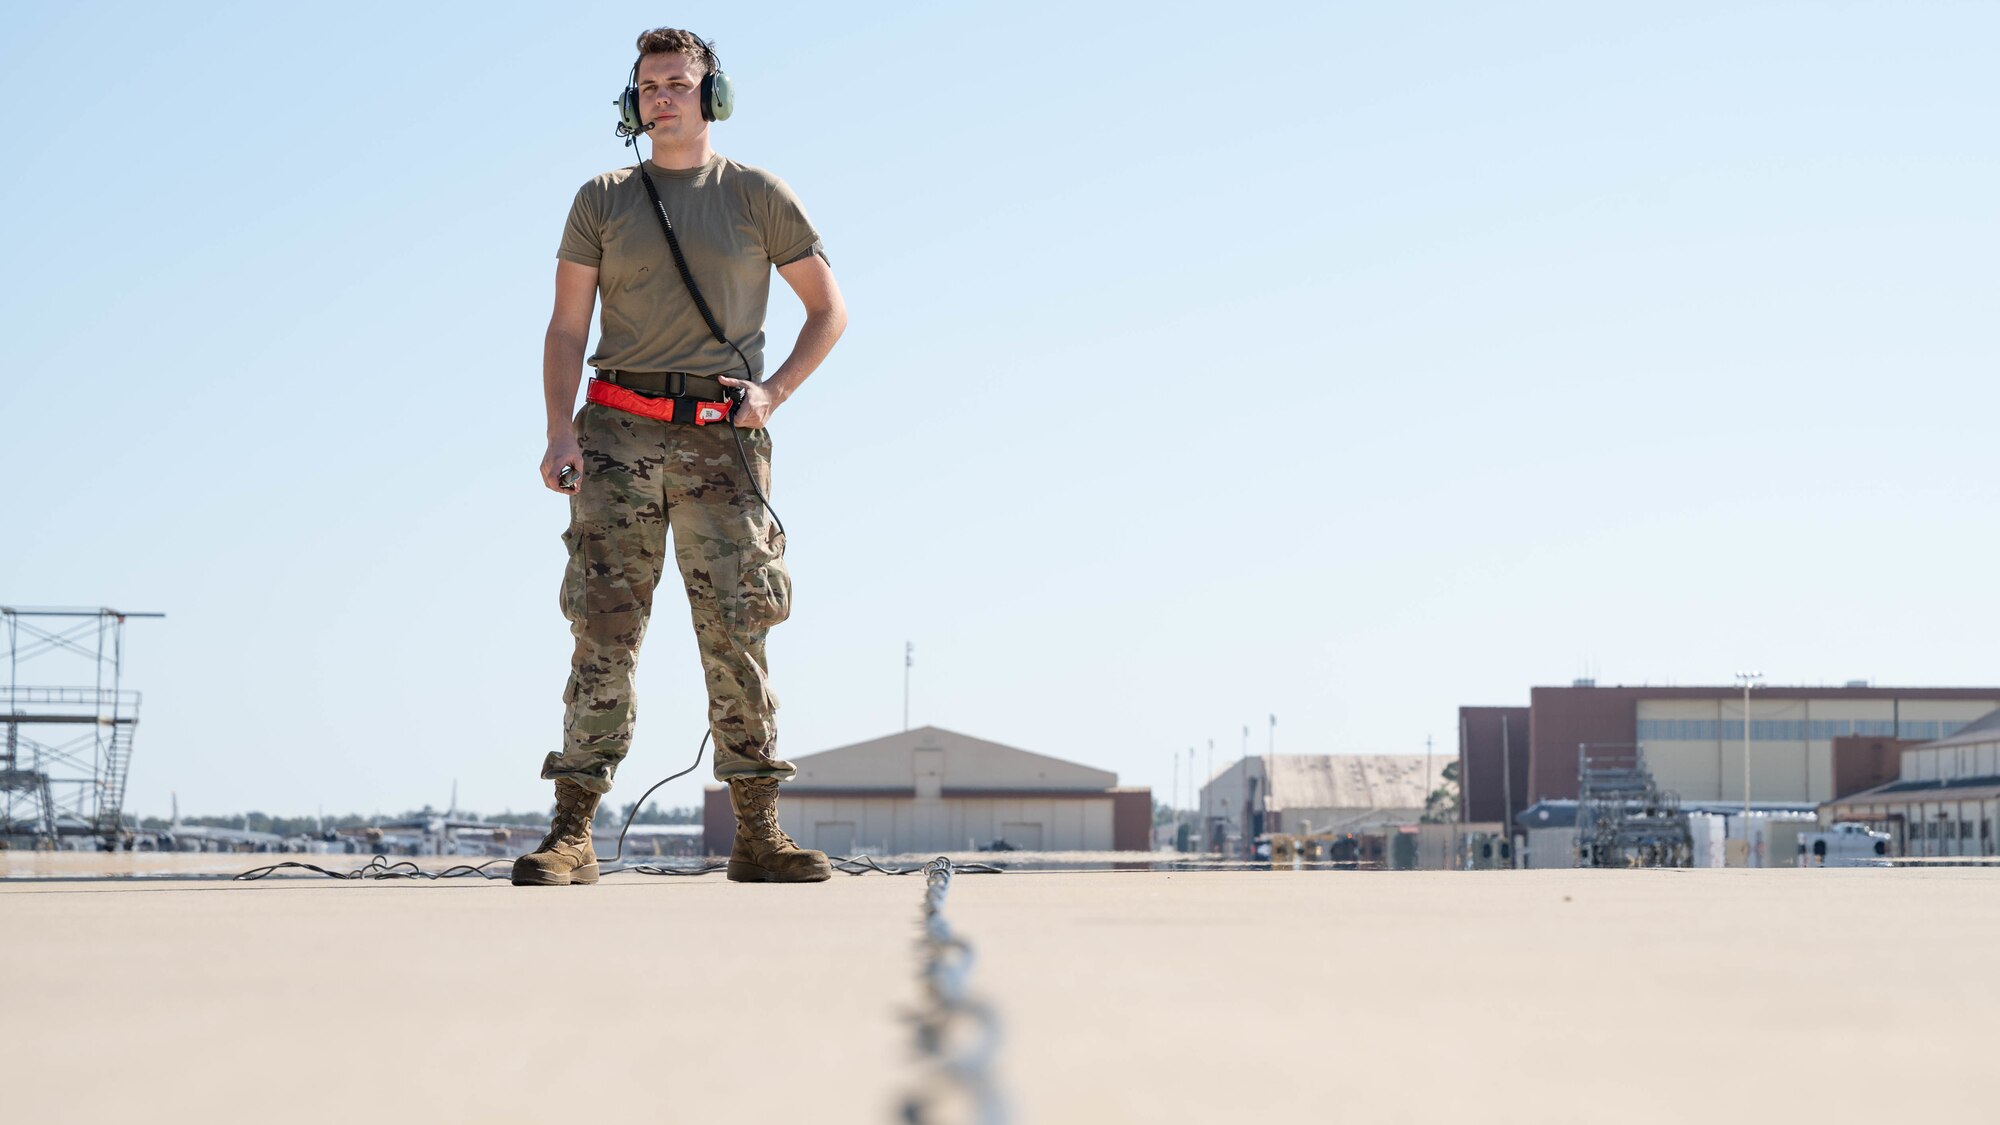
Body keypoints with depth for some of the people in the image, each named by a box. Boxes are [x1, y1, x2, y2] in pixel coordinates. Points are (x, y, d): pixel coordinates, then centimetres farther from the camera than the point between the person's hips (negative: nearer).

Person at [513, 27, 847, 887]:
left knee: (736, 632, -2)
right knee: (603, 624, -7)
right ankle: (572, 833, -9)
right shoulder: (603, 201, 11)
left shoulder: (758, 197, 9)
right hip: (620, 431, 1)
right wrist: (560, 432, -5)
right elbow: (566, 328, 9)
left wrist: (774, 391, -3)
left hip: (721, 436, 0)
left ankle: (758, 836, 3)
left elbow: (829, 310, 12)